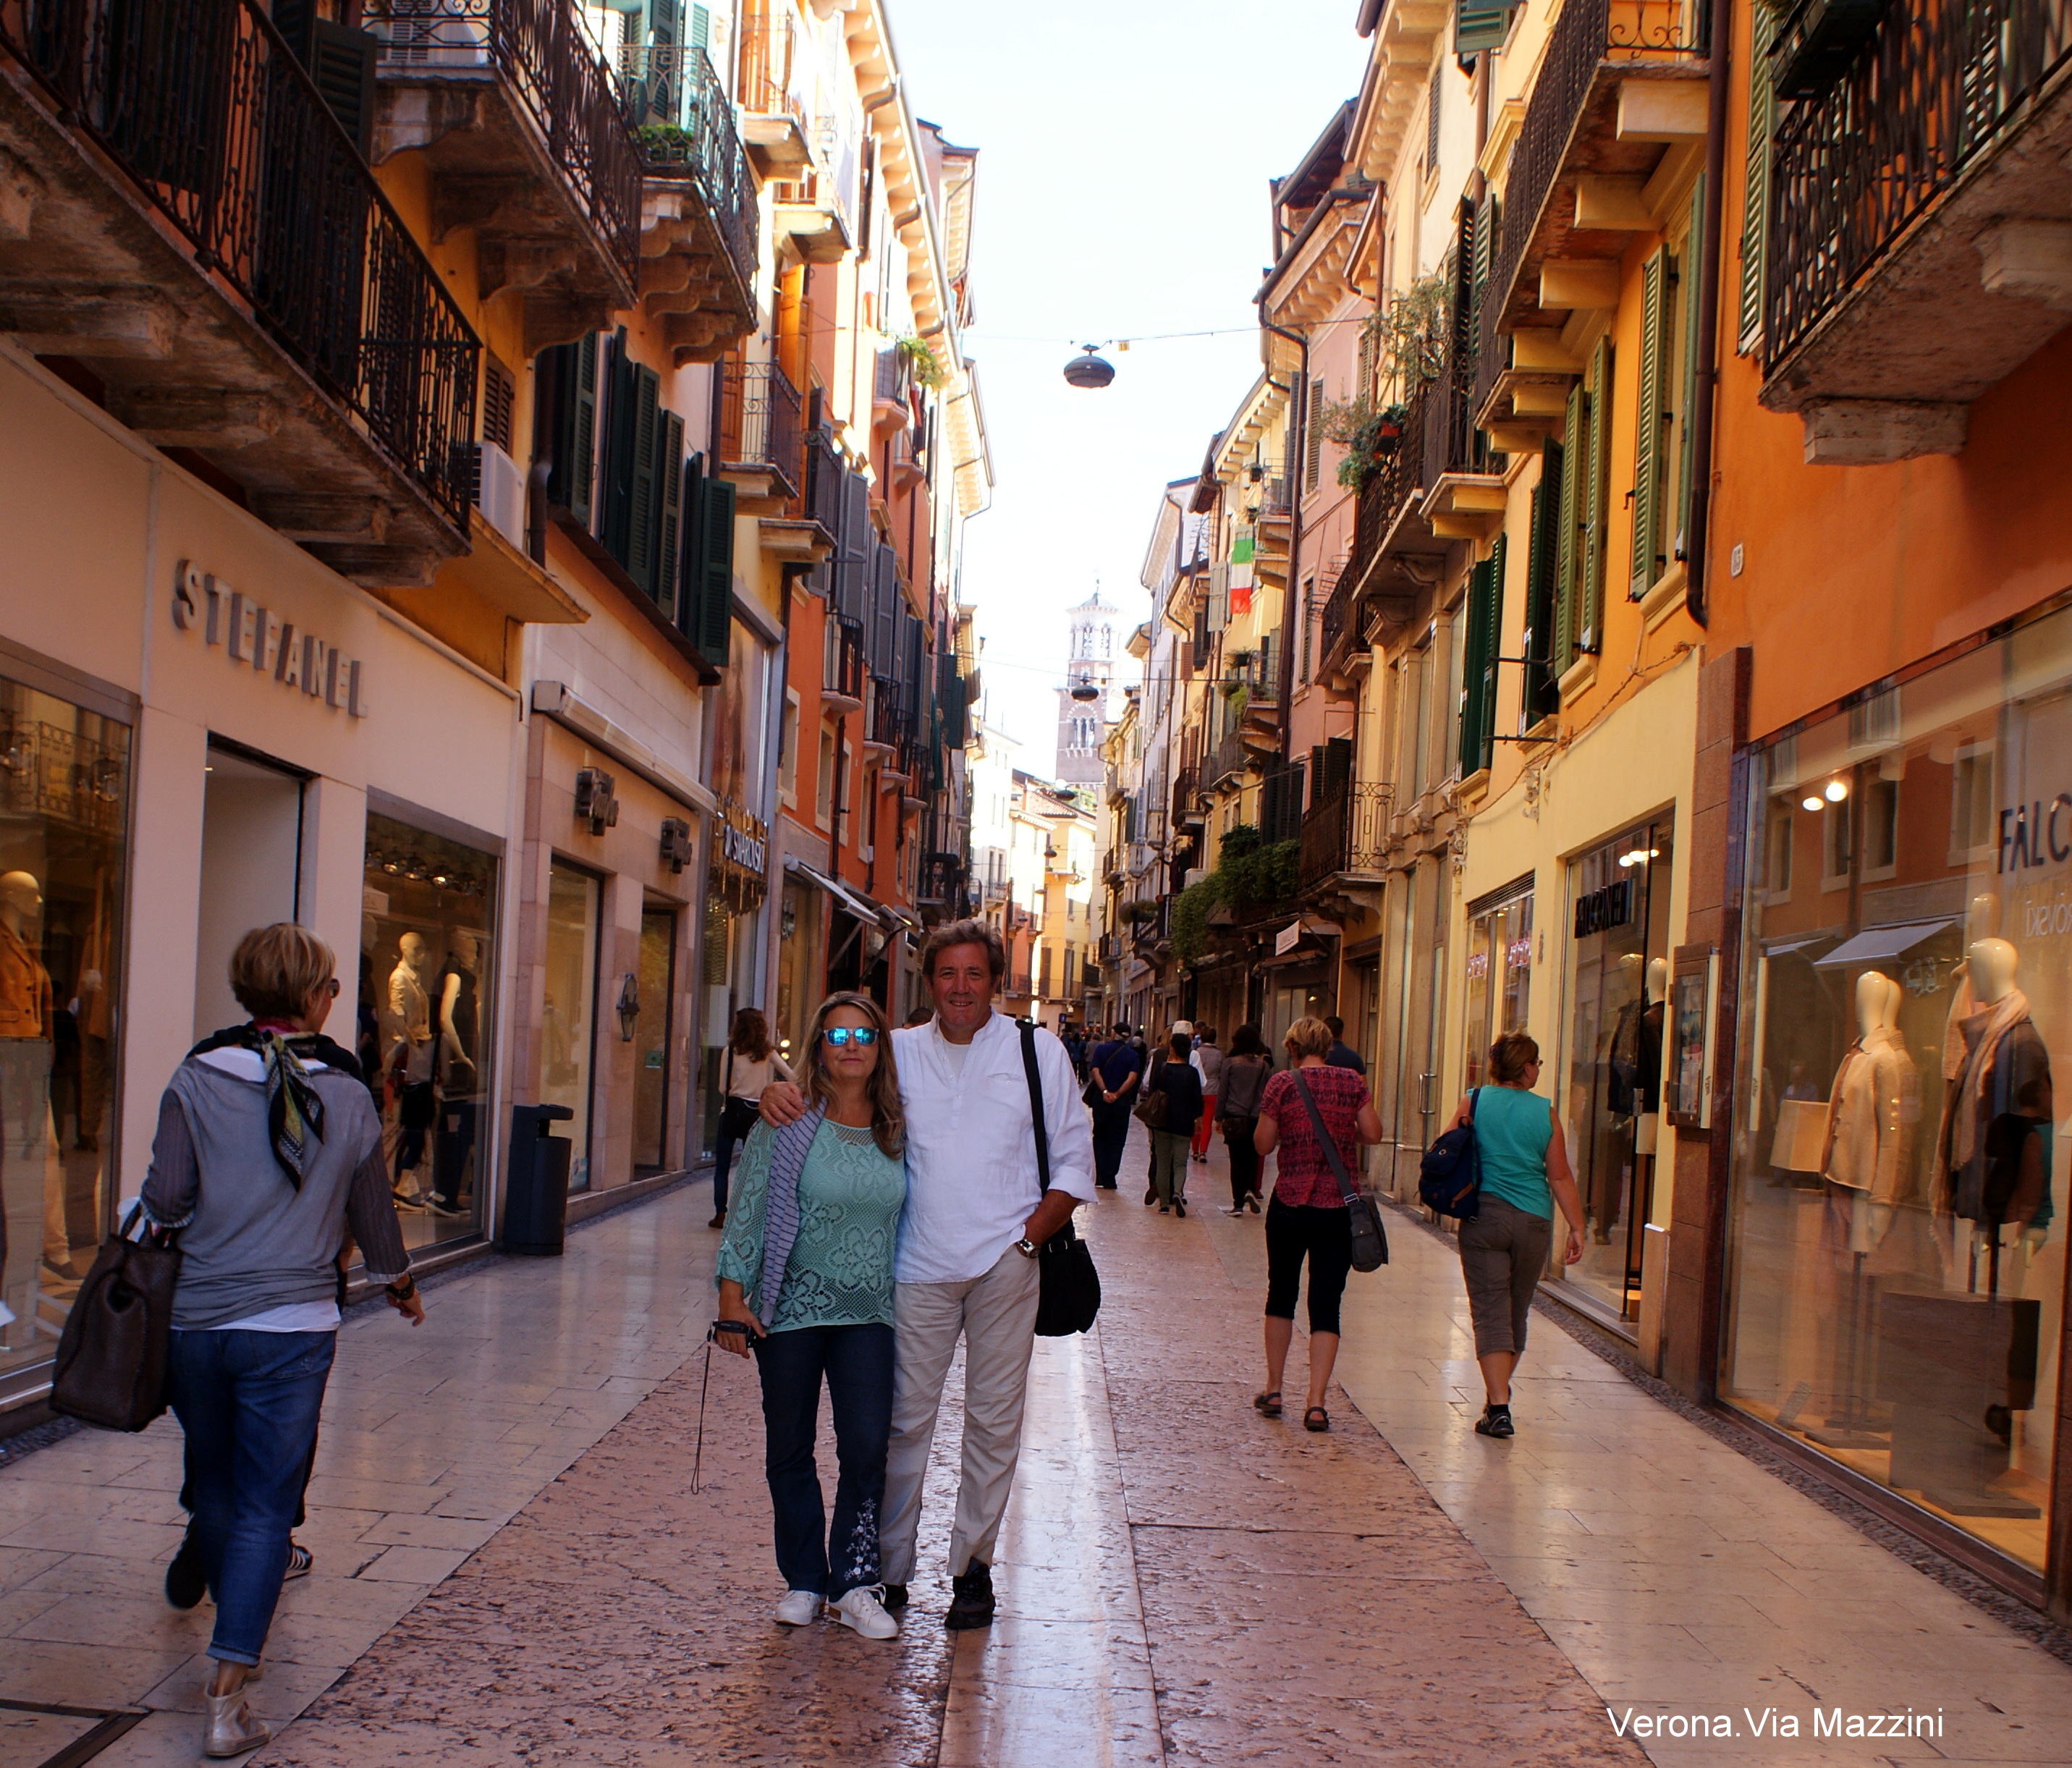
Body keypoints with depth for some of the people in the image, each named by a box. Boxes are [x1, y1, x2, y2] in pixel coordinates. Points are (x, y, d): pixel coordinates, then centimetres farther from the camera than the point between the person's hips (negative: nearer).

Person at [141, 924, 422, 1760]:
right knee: (264, 1505, 2)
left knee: (214, 1491, 21)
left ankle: (236, 1625, 41)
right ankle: (227, 1695, -6)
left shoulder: (196, 1080, -4)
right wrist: (400, 1283, 30)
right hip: (293, 1328, -1)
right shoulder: (348, 1096, 0)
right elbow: (373, 1214, 12)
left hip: (196, 1322, 1)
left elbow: (166, 1199, -7)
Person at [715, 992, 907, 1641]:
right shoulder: (786, 1124, -6)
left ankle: (855, 1584, 7)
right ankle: (804, 1581, 22)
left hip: (869, 1313, 1)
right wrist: (732, 1293, -7)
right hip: (793, 1307, -1)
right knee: (790, 1451, 8)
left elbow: (910, 1219, 11)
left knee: (868, 1447, -7)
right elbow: (747, 1208, -3)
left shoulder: (897, 1130, 3)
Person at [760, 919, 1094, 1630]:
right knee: (905, 1418, 2)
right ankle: (888, 1568, 13)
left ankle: (973, 1564, 18)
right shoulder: (900, 1052, 7)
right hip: (921, 1269, 1)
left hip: (1005, 1268, 0)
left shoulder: (1038, 1053, 4)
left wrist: (1029, 1238, -5)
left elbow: (1074, 1161, 6)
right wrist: (778, 1090, -10)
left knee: (994, 1420, 6)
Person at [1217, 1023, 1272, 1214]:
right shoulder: (1263, 1066, 2)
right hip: (1256, 1118, 2)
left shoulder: (1230, 1063, -4)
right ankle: (1251, 1190, -8)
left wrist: (1219, 1118, 6)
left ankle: (1238, 1203, 3)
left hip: (1234, 1118, -2)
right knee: (1252, 1158, 12)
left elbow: (1223, 1093, -2)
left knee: (1237, 1160, 2)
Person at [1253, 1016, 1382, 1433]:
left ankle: (1273, 1391, 22)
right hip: (1339, 1206, 1)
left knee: (1281, 1293, 17)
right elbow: (1373, 1134, -1)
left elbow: (1263, 1144, -4)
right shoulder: (1351, 1081, 0)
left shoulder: (1282, 1083, -4)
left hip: (1290, 1203, -1)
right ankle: (1316, 1404, -4)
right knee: (1326, 1304, 3)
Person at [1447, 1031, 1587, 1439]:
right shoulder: (1545, 1112, 0)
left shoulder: (1474, 1102, -2)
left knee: (1491, 1313, -1)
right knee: (1517, 1313, 17)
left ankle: (1499, 1407, -11)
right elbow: (1560, 1178, 1)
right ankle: (1498, 1395, 30)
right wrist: (1576, 1227, 6)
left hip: (1484, 1217, -1)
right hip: (1534, 1222, 1)